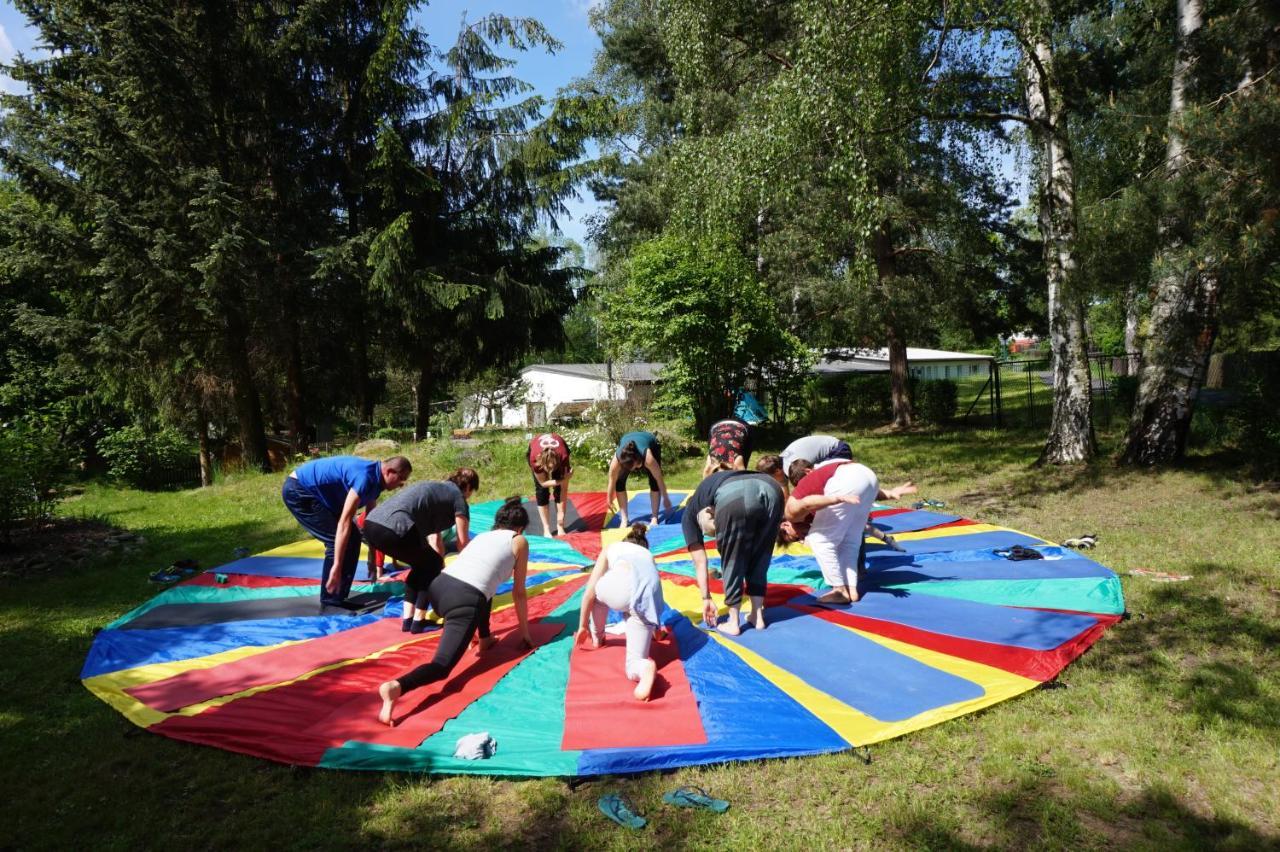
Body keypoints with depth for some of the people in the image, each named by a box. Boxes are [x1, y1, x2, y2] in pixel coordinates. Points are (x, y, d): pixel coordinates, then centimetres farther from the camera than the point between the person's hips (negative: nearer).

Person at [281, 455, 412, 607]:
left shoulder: (374, 479, 1)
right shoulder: (365, 477, -30)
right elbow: (344, 522, -33)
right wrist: (337, 566, -33)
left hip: (313, 492, 10)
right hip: (297, 491, -10)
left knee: (352, 537, 5)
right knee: (338, 540, -16)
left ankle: (336, 599, 11)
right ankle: (330, 604, -7)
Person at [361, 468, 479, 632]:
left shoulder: (435, 490, 34)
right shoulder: (458, 498, 12)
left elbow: (434, 537, 40)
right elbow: (462, 543, 16)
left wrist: (443, 569, 47)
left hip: (371, 525, 8)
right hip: (393, 530, -8)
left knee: (421, 565, 27)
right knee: (432, 566, 17)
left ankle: (408, 619, 26)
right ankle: (418, 621, 17)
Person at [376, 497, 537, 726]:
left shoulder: (482, 535, 32)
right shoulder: (519, 541, 18)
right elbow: (518, 592, 21)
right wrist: (525, 632, 33)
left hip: (438, 587, 7)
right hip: (464, 600, -7)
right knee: (441, 666, -11)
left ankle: (485, 639, 35)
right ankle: (396, 687, -37)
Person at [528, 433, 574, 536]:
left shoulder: (563, 457, -40)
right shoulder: (535, 458, -42)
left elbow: (564, 489, -31)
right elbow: (543, 483, -26)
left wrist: (561, 514, -29)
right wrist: (564, 480, -38)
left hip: (559, 449, 0)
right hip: (536, 450, 0)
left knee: (559, 488, -12)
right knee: (541, 489, -12)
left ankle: (560, 527, -3)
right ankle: (546, 529, -7)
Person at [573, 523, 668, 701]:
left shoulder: (611, 548, 35)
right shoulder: (648, 555, 43)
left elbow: (589, 592, 28)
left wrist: (583, 626, 39)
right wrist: (656, 626, 65)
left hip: (623, 584, -2)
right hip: (649, 598, 2)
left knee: (597, 590, 37)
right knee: (633, 667, 8)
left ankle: (597, 637, 44)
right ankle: (645, 666, -24)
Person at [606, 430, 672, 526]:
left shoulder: (648, 458, -44)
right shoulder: (616, 460, -38)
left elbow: (659, 479, -30)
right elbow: (612, 481, -21)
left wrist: (665, 499, -19)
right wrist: (609, 500, -8)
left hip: (652, 444, -2)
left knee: (654, 480, -17)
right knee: (619, 481, -15)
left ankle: (654, 518, -4)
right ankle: (624, 520, -8)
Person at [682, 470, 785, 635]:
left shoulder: (690, 514, 33)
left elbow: (700, 562, 34)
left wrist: (706, 598, 42)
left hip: (734, 497, -5)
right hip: (772, 489, 5)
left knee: (732, 561, 18)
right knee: (760, 558, 26)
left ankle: (733, 623, 25)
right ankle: (758, 616, 33)